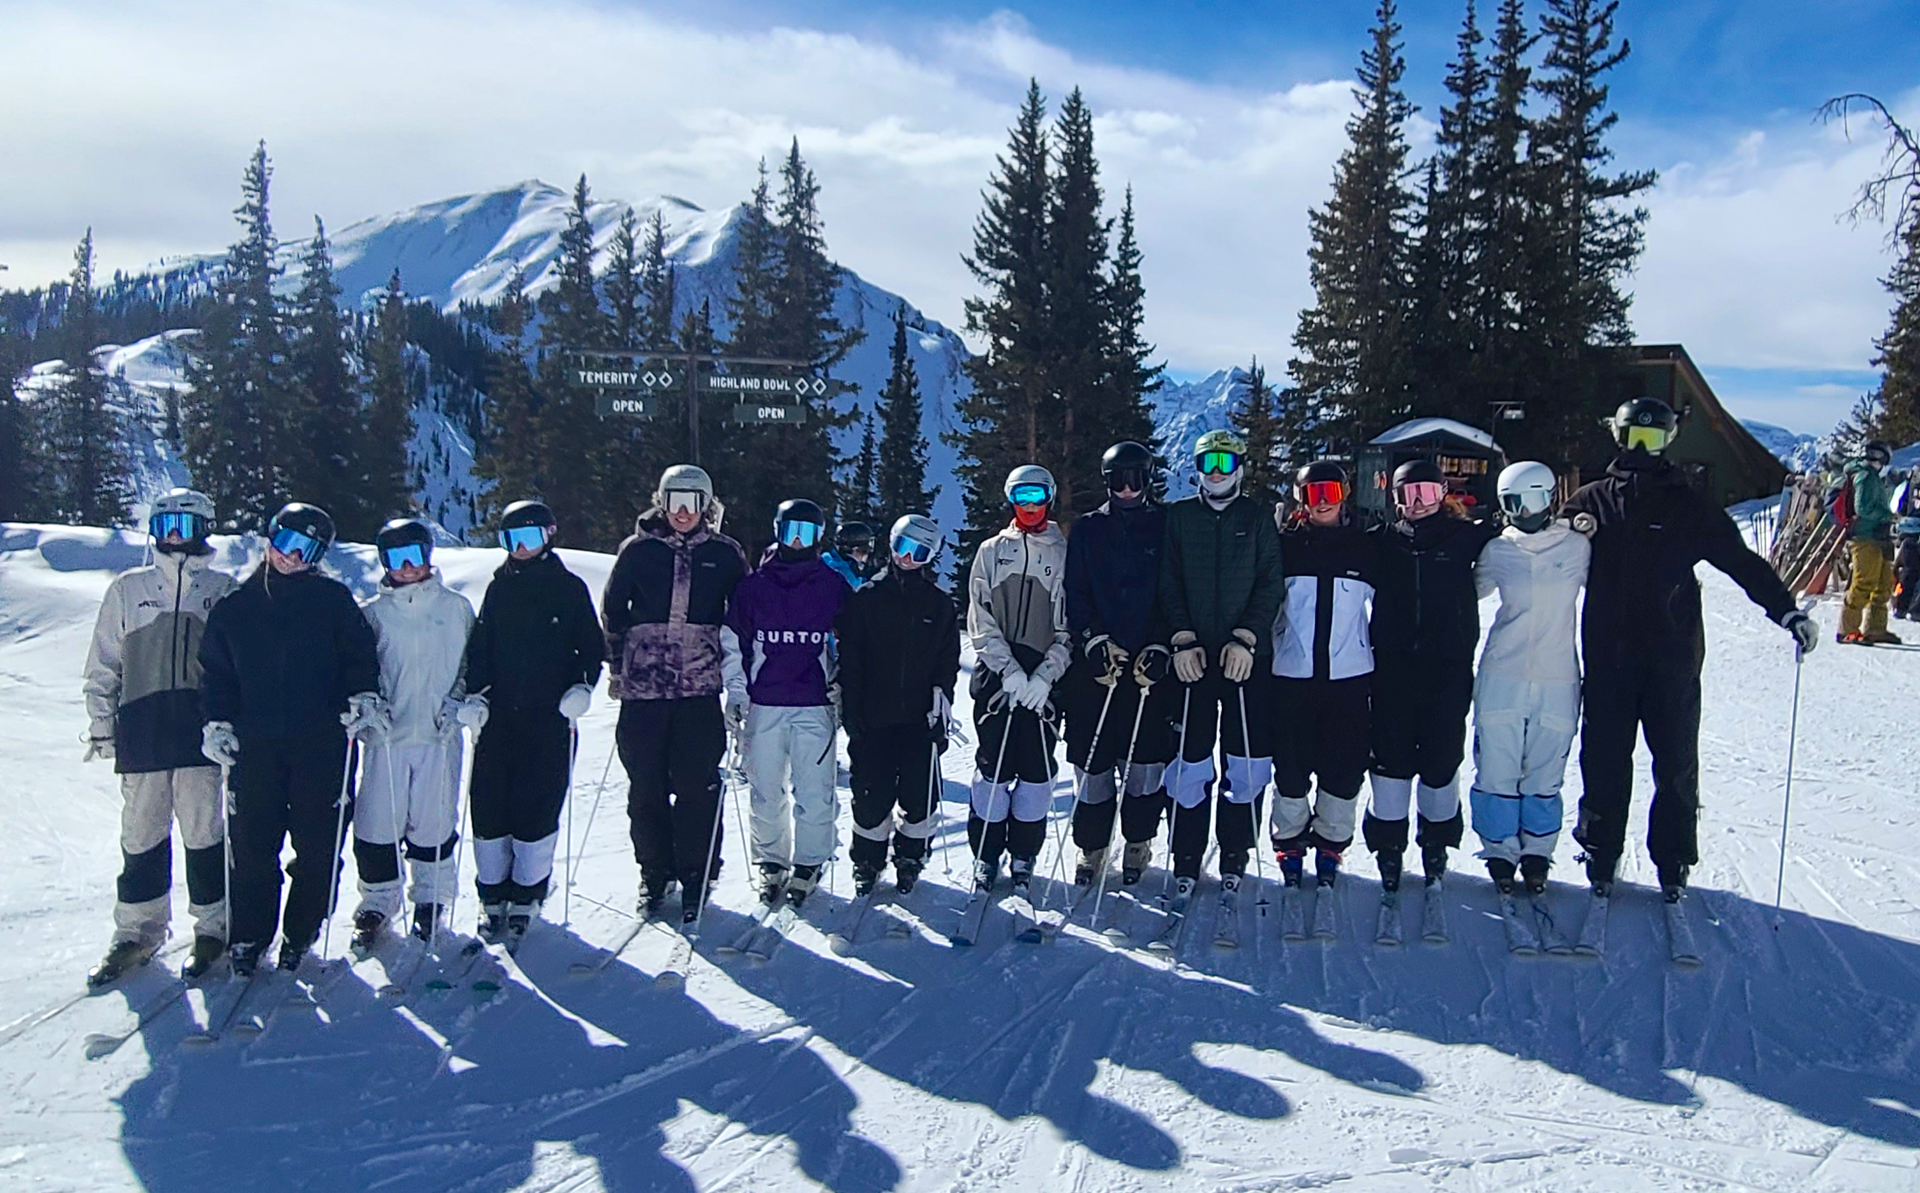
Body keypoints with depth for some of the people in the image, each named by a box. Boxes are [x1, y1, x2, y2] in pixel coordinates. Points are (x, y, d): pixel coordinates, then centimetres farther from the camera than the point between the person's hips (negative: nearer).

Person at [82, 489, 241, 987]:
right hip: (142, 732, 2)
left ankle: (213, 927, 12)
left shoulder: (223, 589, 8)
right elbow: (103, 666, 14)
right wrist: (101, 726, 7)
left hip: (203, 732, -1)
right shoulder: (127, 589, 11)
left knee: (205, 833, -1)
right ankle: (137, 933, 18)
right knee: (141, 834, 5)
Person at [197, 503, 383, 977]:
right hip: (255, 746, 2)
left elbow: (360, 654, 5)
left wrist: (363, 697, -10)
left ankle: (300, 935, 18)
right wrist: (217, 722, 5)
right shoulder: (234, 608, 11)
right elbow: (216, 672, 16)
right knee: (252, 846, 2)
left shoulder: (332, 599, 5)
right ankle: (248, 938, 17)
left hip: (322, 744, -2)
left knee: (319, 845, 1)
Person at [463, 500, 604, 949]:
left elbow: (592, 646, 7)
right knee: (489, 806, 1)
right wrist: (474, 693, 2)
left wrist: (582, 685, -8)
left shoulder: (569, 588, 5)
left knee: (537, 810, -4)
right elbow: (479, 649, 15)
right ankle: (493, 896, 15)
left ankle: (527, 899, 9)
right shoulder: (498, 588, 13)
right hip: (498, 715, 3)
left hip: (550, 718, -3)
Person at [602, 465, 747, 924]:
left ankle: (696, 880, 9)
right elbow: (612, 609, 14)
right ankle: (654, 874, 20)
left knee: (697, 787, -2)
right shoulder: (638, 549, 7)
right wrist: (619, 666, 8)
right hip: (643, 686, 1)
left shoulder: (725, 554, 6)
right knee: (646, 787, 6)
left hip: (700, 686, -1)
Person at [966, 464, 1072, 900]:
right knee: (992, 765, -1)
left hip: (1044, 679, 0)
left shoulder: (1065, 554, 7)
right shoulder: (991, 552, 11)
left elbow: (1069, 628, 2)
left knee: (1036, 769, 0)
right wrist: (1010, 671, -10)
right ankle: (986, 857, 10)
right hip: (994, 676, 1)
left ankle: (1023, 858, 13)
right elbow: (981, 624, 4)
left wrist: (1045, 675, -11)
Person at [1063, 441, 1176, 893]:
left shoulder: (1167, 526, 6)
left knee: (1146, 762, 2)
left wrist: (1160, 647, -8)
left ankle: (1138, 846, 20)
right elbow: (1075, 594, 5)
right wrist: (1095, 641, -8)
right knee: (1093, 763, 3)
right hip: (1095, 664, 1)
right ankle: (1092, 850, 17)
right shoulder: (1087, 529, 10)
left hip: (1150, 665, -1)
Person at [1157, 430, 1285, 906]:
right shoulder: (1179, 515, 10)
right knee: (1190, 761, -1)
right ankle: (1186, 862, 10)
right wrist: (1182, 640, -8)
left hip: (1248, 656, 0)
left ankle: (1235, 856, 15)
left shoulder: (1258, 518, 9)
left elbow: (1271, 584, 2)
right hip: (1192, 656, 0)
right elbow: (1168, 582, 4)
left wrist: (1245, 638, -10)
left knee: (1248, 761, 1)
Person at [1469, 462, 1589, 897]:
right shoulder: (1498, 550, 4)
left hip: (1557, 682, 0)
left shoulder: (1577, 546, 1)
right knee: (1496, 773, 2)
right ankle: (1500, 852, 18)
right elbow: (1470, 590, 20)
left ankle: (1537, 853, 22)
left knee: (1544, 777, 5)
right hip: (1501, 678, 0)